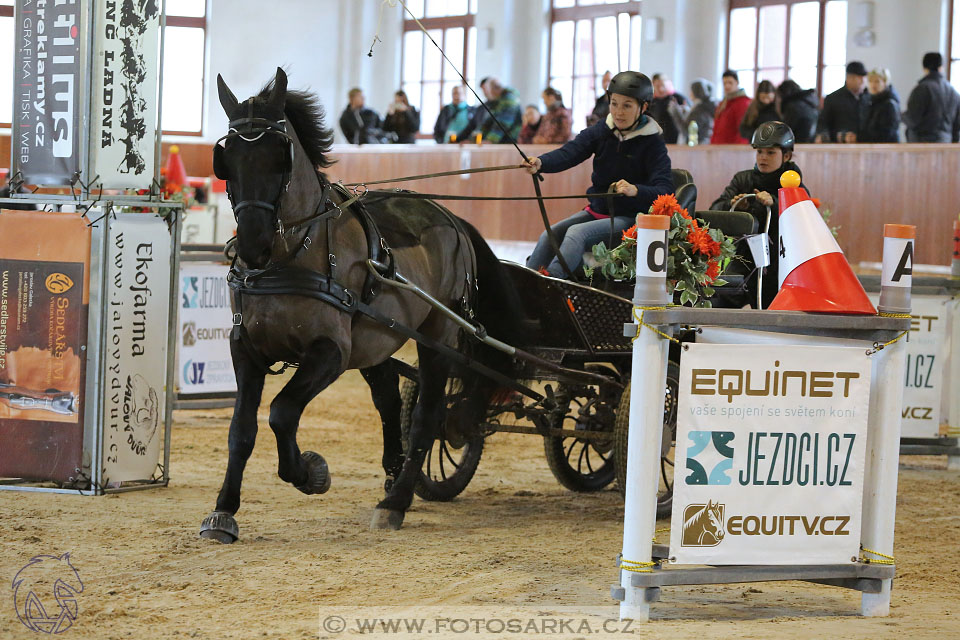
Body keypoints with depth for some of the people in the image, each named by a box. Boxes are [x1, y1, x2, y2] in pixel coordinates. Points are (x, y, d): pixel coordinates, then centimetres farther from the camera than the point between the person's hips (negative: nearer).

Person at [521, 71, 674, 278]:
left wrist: (635, 190, -44)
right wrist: (540, 163, -37)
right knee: (549, 236, -15)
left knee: (577, 233, -29)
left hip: (628, 217, -6)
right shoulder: (601, 131, 2)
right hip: (596, 211, 6)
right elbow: (569, 152, -15)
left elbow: (665, 190, -22)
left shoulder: (652, 143, -11)